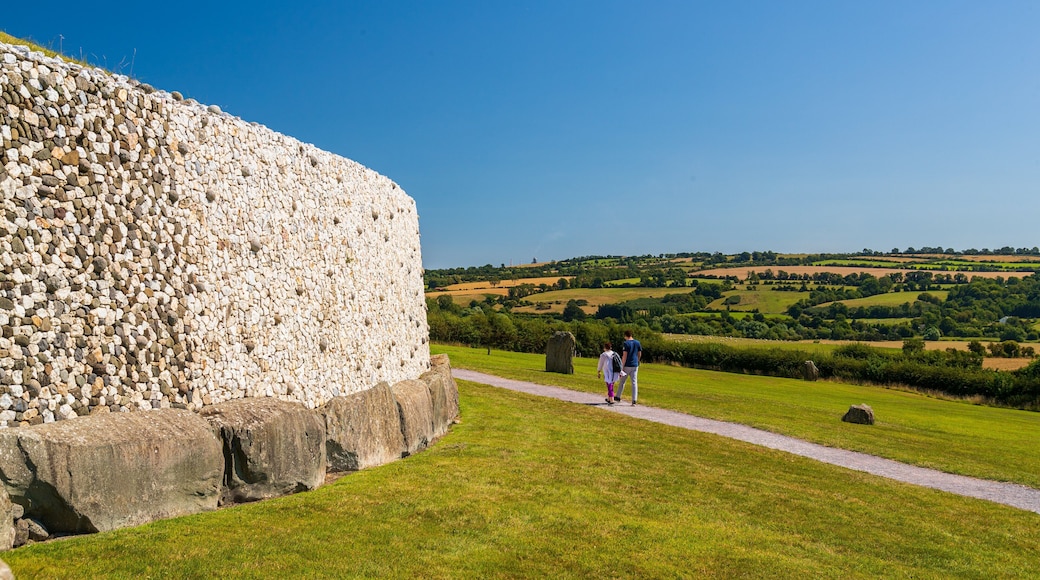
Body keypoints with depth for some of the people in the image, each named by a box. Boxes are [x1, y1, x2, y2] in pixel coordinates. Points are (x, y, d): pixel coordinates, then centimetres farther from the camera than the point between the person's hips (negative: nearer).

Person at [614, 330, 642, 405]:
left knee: (622, 381, 10)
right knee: (634, 382, 3)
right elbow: (639, 354, 13)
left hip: (627, 365, -4)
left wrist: (622, 367, -14)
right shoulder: (637, 343, 6)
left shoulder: (626, 343, -11)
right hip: (635, 365, 4)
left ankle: (618, 397, 21)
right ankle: (634, 399, -3)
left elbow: (624, 356, -16)